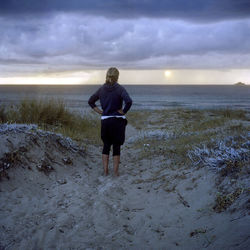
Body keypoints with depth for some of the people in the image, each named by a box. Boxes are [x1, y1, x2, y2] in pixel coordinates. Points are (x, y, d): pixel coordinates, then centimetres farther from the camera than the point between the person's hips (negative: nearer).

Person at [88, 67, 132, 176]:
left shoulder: (102, 89, 5)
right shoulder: (120, 89, -9)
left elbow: (90, 101, 14)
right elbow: (129, 101, -24)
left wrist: (99, 111, 9)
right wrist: (123, 111, -11)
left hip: (105, 121, 4)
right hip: (117, 121, -3)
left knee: (106, 145, 14)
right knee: (116, 146, 6)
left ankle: (105, 171, 16)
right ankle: (116, 171, 10)